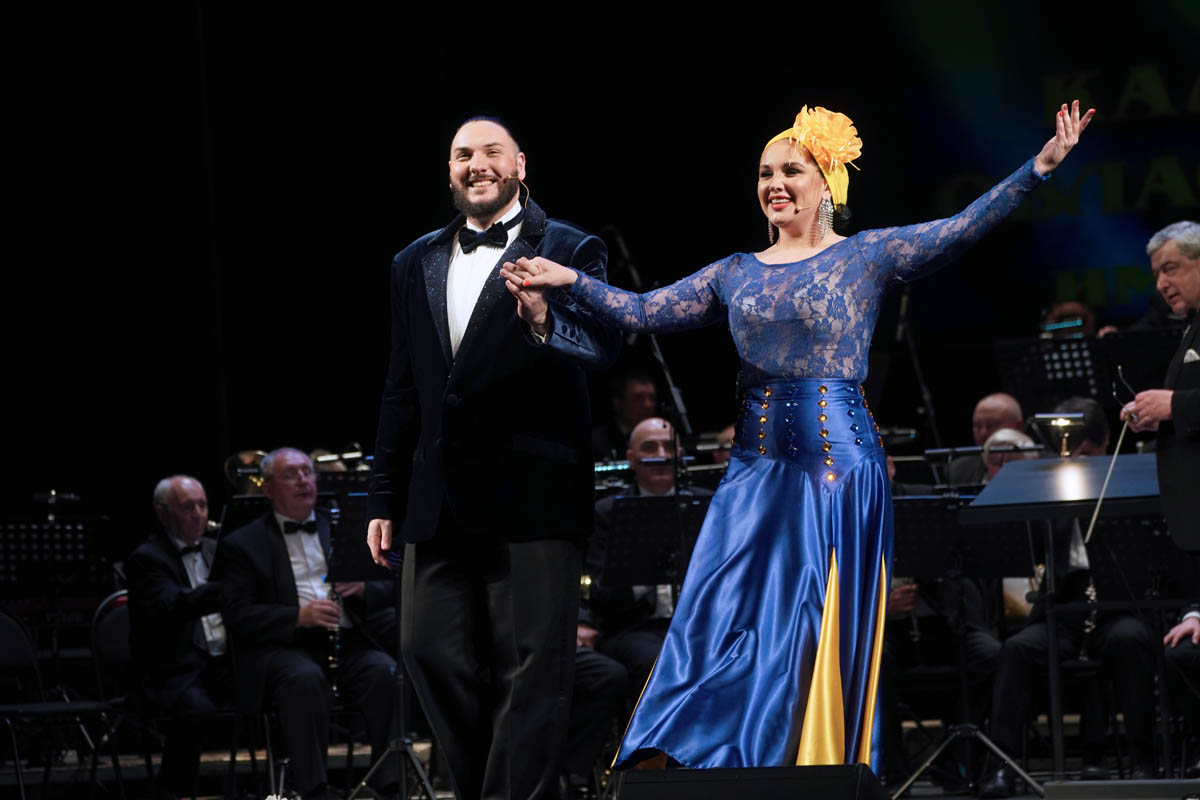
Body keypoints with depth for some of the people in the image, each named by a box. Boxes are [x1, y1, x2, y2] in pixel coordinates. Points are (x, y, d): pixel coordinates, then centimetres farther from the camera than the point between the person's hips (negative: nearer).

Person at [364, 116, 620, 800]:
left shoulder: (569, 251, 2)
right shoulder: (416, 265, 17)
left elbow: (604, 345, -13)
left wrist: (545, 323, -34)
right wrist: (385, 497, 16)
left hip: (532, 493, -5)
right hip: (439, 501, 5)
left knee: (530, 664, -5)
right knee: (431, 651, 5)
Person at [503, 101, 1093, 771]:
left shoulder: (866, 256, 1)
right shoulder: (735, 274, 12)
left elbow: (960, 231, -9)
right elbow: (643, 312, 14)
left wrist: (1041, 165, -18)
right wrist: (568, 280, 6)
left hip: (839, 463, -4)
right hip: (758, 465, 4)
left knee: (822, 634, -3)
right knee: (723, 618, -2)